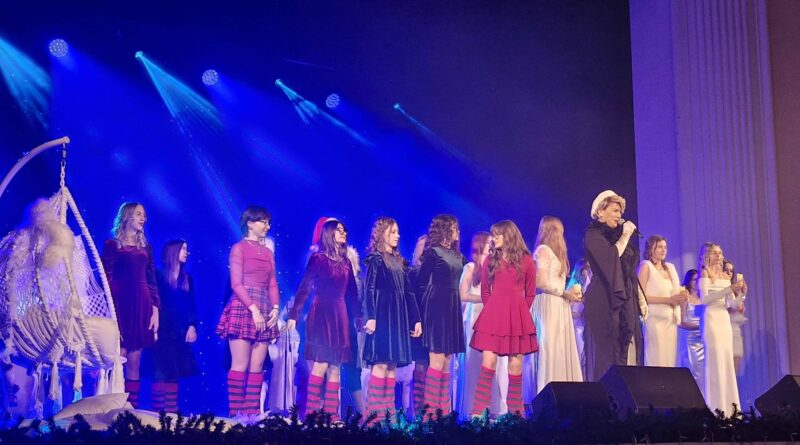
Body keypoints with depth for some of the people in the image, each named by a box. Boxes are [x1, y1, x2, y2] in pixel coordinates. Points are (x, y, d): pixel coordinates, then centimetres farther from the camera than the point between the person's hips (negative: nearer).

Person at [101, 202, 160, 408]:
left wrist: (155, 310, 4)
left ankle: (132, 406, 3)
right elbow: (106, 279, -2)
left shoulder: (146, 247, 16)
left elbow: (152, 281, 14)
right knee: (119, 357, -9)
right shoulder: (112, 245, 4)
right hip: (120, 304, -4)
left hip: (141, 306, 4)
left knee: (135, 360, 2)